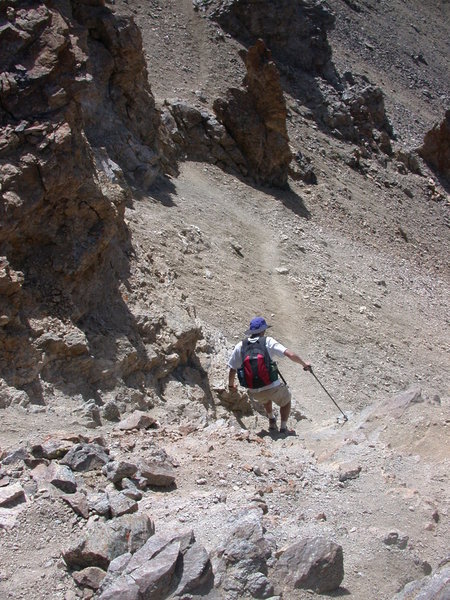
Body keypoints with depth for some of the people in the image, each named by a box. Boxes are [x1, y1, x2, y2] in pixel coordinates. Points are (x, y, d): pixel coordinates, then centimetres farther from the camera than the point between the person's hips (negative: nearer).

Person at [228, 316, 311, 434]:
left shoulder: (240, 347, -1)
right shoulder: (268, 342, -8)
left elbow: (232, 370, 5)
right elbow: (290, 355, -15)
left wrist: (231, 385, 23)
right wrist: (304, 363, 2)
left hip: (254, 392, 3)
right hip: (273, 387, -3)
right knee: (286, 401, 29)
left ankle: (272, 420, 44)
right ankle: (283, 428, 29)